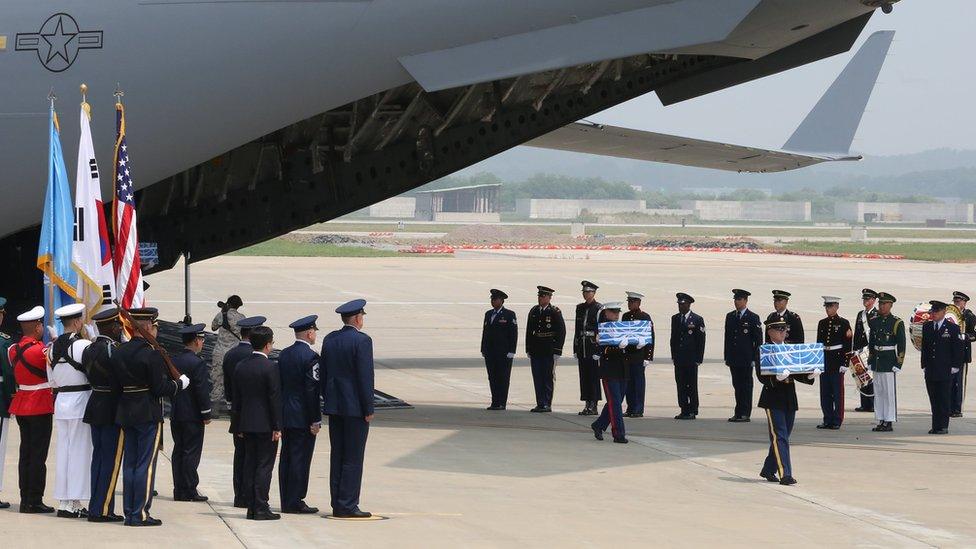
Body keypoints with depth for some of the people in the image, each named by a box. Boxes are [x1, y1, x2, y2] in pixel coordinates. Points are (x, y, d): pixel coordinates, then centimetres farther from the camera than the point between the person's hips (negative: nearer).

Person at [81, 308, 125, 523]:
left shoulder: (88, 350, 8)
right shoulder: (113, 350, -18)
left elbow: (90, 376, 9)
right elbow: (121, 382, -18)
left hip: (95, 406, 8)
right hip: (113, 410, -8)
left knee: (98, 457, 14)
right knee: (111, 461, -2)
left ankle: (95, 507, 17)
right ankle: (102, 509, -2)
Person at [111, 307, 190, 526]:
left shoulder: (119, 352, 5)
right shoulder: (152, 354, -16)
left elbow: (117, 382, 10)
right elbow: (160, 388, -17)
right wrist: (180, 383, 0)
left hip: (126, 414, 7)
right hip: (148, 415, -7)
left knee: (129, 464, 11)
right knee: (146, 464, -2)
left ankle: (129, 512, 14)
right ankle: (140, 514, -3)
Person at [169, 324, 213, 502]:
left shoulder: (173, 361, 7)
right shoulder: (197, 363, -16)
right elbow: (202, 390, -16)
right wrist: (207, 414, -9)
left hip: (175, 414, 7)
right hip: (193, 415, -7)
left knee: (178, 452, 10)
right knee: (191, 453, -3)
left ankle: (179, 490, 12)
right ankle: (189, 491, -2)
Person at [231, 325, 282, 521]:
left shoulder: (240, 367, 6)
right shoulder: (270, 367, -13)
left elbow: (235, 398, 11)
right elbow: (275, 398, -14)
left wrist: (237, 426, 17)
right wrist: (277, 427, -9)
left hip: (246, 423, 6)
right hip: (266, 424, -6)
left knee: (249, 465, 9)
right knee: (264, 466, -3)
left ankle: (251, 507, 10)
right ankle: (261, 508, -6)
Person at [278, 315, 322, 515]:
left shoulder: (284, 355, 9)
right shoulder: (310, 357, -14)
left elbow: (279, 385, 12)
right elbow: (312, 391, -17)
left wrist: (280, 414, 17)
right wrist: (315, 420, -13)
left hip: (285, 416, 8)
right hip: (303, 417, -8)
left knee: (286, 459, 11)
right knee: (301, 459, -3)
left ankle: (286, 502, 15)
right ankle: (295, 502, -2)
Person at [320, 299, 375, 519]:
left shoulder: (329, 340, 8)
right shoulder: (361, 340, -13)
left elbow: (323, 374, 12)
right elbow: (365, 377, -15)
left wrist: (328, 401, 18)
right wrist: (369, 409, -10)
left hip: (334, 406, 7)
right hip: (355, 407, -7)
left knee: (337, 457, 10)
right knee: (353, 459, -3)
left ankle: (338, 505, 12)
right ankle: (347, 506, -4)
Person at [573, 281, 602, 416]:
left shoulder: (599, 308, -5)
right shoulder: (580, 308, 14)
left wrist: (600, 350, -12)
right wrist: (575, 349, 14)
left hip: (594, 347, -6)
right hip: (582, 347, 6)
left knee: (594, 377, -5)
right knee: (584, 376, 6)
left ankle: (593, 406, -2)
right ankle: (587, 404, 11)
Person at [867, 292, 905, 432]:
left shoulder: (897, 323, -6)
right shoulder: (874, 322, 12)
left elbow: (901, 346, -7)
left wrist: (898, 364, -12)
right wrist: (870, 361, 15)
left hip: (889, 362, -6)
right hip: (876, 362, 6)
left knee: (889, 392, -4)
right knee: (878, 392, 8)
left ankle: (889, 422, 0)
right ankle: (881, 421, 14)